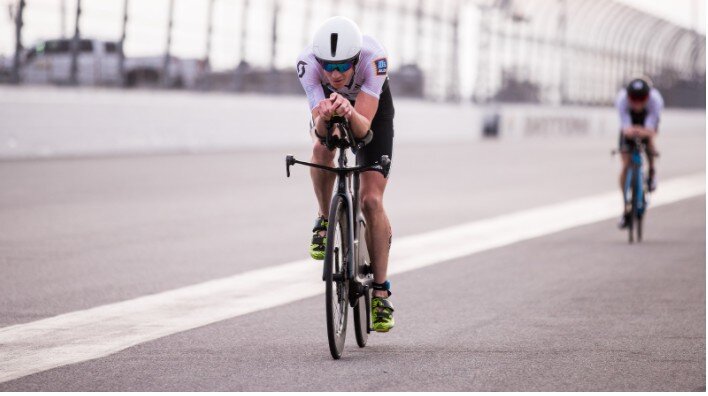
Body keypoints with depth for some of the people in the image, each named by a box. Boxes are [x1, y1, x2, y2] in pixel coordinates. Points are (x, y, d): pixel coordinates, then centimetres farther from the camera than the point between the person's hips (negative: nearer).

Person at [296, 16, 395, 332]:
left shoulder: (373, 58, -40)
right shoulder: (307, 62, -37)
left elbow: (363, 127, -43)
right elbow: (319, 128, -39)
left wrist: (350, 113, -64)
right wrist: (324, 118, -61)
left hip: (371, 108, -1)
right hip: (327, 104, 1)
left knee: (371, 201, -10)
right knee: (322, 148, -35)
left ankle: (381, 292, 0)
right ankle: (324, 220, -7)